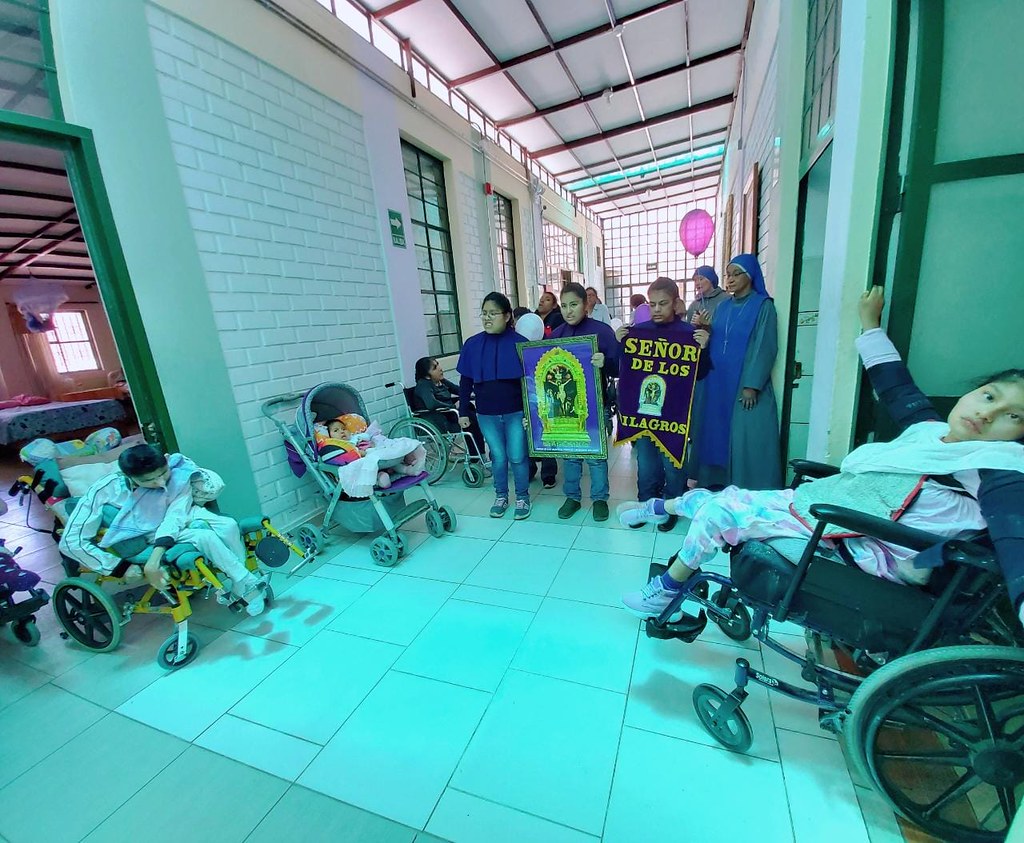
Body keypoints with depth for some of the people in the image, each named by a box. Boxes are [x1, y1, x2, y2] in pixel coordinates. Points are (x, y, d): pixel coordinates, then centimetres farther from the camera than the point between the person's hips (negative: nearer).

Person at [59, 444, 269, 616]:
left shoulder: (178, 474, -25)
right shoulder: (104, 490, -24)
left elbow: (176, 515, -32)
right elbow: (71, 541, -20)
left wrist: (154, 560, -45)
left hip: (181, 518, 2)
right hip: (148, 535, -2)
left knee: (228, 525, -28)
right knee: (206, 537, -31)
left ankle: (239, 588, -14)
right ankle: (249, 587, -19)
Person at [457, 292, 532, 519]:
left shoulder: (519, 342, -8)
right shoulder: (472, 344, -1)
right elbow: (466, 381, 5)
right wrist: (463, 412, 5)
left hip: (516, 412, -2)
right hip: (486, 415, 2)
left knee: (517, 457, 6)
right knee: (498, 457, 12)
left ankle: (522, 497, 27)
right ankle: (501, 496, 32)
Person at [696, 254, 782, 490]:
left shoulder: (763, 305, -2)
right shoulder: (723, 306, 14)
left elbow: (765, 347, -10)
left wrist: (752, 385, -16)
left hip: (745, 384, -5)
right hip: (718, 382, 5)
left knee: (745, 437, -5)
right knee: (717, 431, 8)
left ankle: (747, 490, 5)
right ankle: (717, 481, 20)